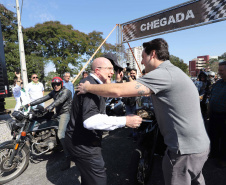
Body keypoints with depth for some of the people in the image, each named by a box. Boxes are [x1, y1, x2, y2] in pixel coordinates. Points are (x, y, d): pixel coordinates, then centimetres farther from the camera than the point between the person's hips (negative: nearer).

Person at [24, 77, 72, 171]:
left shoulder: (66, 91, -9)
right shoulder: (54, 92, 15)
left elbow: (60, 100, -29)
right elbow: (43, 98, 9)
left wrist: (51, 106, -45)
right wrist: (31, 104, 0)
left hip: (65, 113, -10)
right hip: (58, 114, 10)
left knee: (61, 134, -25)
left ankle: (67, 157, -25)